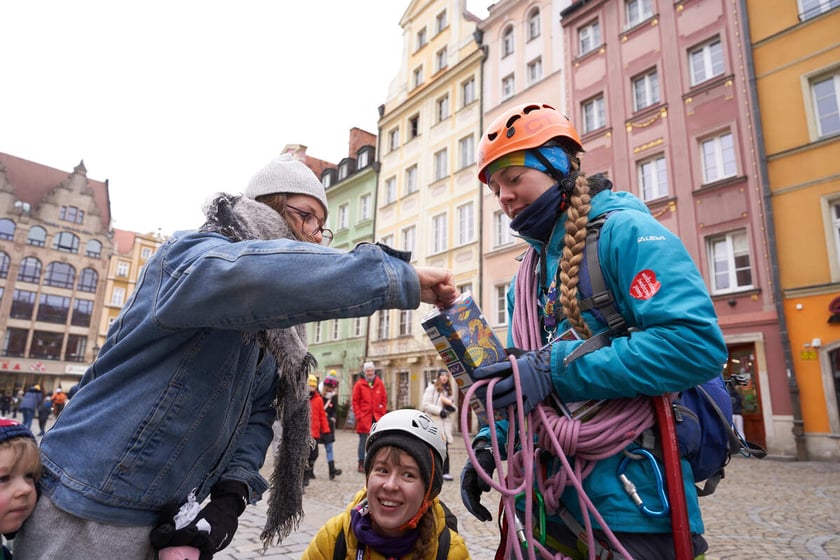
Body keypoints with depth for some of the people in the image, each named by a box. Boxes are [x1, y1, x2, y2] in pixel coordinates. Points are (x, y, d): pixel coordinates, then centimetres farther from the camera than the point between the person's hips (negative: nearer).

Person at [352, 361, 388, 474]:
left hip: (377, 418, 3)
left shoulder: (380, 383, 6)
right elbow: (355, 402, -3)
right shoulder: (359, 384, -3)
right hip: (364, 418, -3)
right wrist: (359, 416, -9)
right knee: (363, 441, 4)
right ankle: (361, 464, 14)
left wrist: (382, 413, 1)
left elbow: (384, 399, 9)